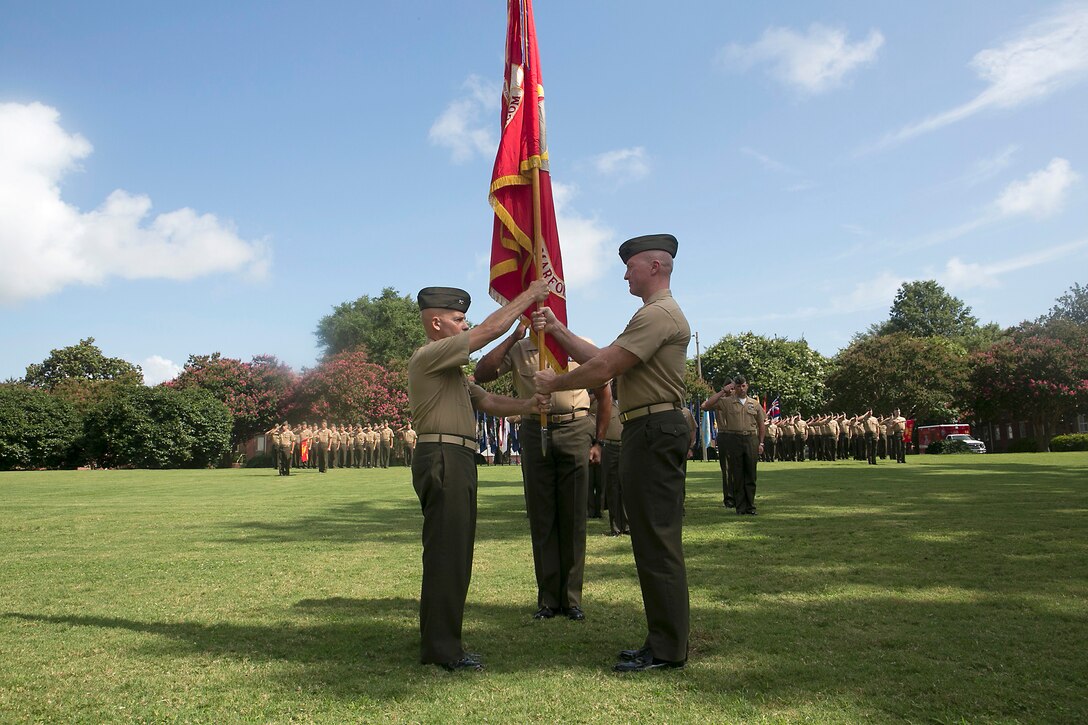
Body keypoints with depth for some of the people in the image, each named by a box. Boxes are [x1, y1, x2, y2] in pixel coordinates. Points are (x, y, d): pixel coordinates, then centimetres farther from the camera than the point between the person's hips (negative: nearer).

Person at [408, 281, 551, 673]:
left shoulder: (451, 369, 25)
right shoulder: (429, 356, -7)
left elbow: (488, 401, 16)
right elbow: (491, 328, -12)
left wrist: (527, 405, -2)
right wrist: (529, 295, -3)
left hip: (457, 463, 11)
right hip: (443, 459, -10)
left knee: (451, 555, 13)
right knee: (446, 554, -8)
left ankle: (439, 643, 22)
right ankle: (442, 648, -1)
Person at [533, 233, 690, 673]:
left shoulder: (659, 314, -12)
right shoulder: (653, 314, 24)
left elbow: (603, 368, -17)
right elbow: (601, 356, 20)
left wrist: (554, 384, -4)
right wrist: (557, 330, 15)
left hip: (654, 432, -11)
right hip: (651, 433, 11)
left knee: (657, 542, -6)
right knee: (654, 541, 14)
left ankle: (667, 650, 2)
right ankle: (663, 642, 22)